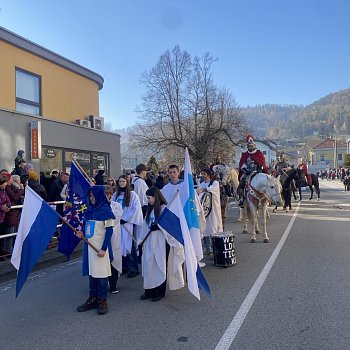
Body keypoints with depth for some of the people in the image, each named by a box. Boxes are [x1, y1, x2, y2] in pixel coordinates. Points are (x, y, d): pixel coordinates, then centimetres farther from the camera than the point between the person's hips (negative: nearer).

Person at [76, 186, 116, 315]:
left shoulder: (105, 210, -9)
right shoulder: (89, 210, 9)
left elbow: (109, 230, -11)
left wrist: (103, 248, -16)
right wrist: (82, 233, -4)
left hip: (100, 247, -6)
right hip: (89, 246, 6)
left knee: (101, 273, 2)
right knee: (91, 272, 13)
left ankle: (102, 300, 15)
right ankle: (93, 298, 25)